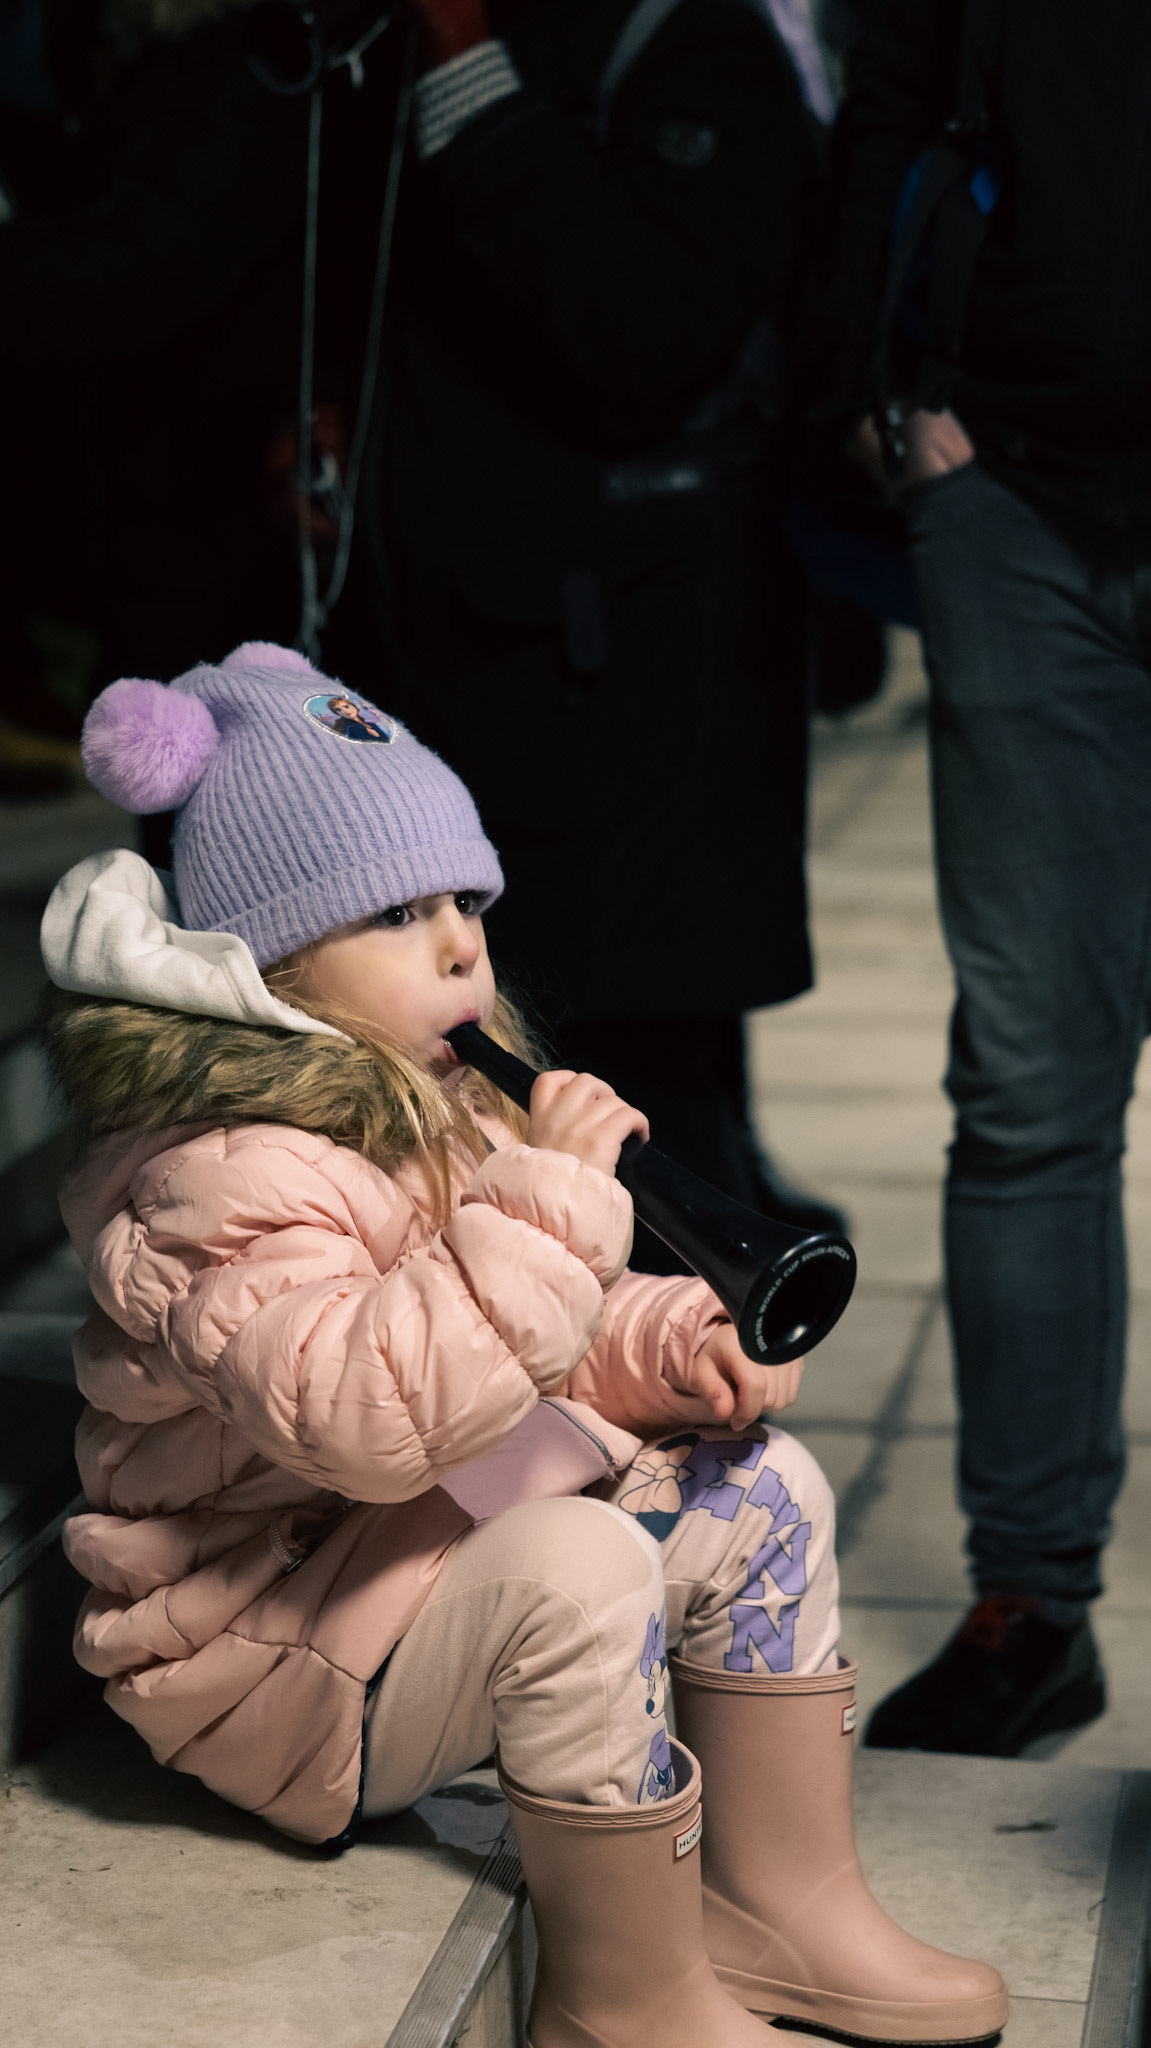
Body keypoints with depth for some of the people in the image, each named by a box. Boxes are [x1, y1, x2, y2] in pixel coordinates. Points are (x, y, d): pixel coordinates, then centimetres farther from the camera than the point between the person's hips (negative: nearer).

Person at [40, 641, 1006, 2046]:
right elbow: (363, 1413, -40)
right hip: (280, 1657, -10)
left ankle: (780, 1907, 16)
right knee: (580, 1565, -34)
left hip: (464, 1542, 10)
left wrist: (672, 1346, -6)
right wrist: (553, 1195, -36)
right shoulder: (227, 1185, -25)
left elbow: (557, 1339, 18)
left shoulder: (445, 1120, 7)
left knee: (764, 1487, 7)